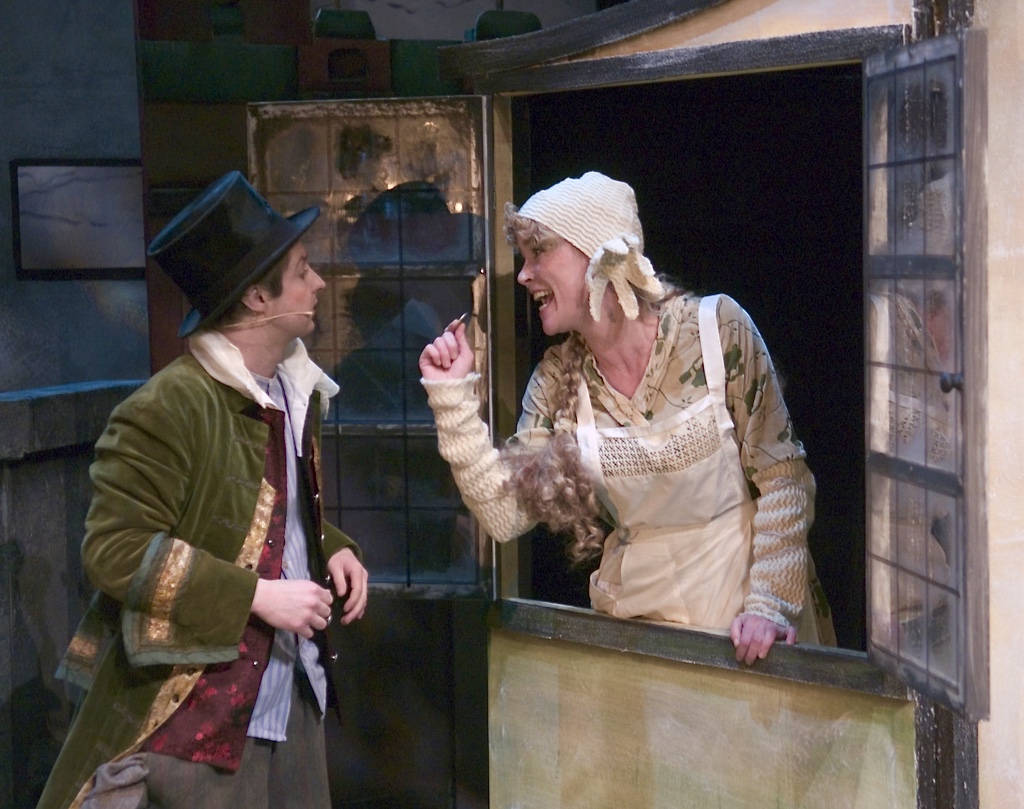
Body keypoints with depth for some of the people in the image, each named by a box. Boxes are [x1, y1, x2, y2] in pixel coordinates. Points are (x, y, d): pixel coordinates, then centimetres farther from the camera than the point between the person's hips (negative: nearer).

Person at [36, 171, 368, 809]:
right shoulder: (168, 408, -17)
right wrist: (255, 596, -21)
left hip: (294, 695, 8)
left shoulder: (298, 392, 10)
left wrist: (334, 552, 4)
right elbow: (114, 549, -20)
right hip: (194, 714, -8)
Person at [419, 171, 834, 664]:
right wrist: (452, 395, -10)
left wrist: (769, 605, -19)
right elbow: (505, 515, -5)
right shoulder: (557, 379, 0)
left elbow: (783, 479, -9)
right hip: (634, 619, 3)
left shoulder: (717, 329, -10)